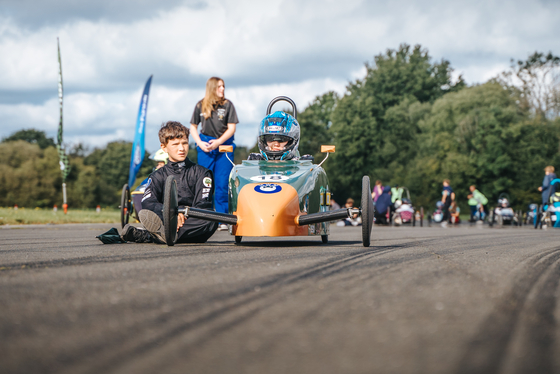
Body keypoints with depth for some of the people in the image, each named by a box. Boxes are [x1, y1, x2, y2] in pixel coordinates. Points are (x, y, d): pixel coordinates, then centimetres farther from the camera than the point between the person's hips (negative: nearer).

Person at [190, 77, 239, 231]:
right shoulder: (200, 105, 7)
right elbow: (193, 127, 12)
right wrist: (200, 143, -3)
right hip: (205, 146, 1)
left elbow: (231, 128, 0)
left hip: (224, 145, -1)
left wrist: (218, 142, -12)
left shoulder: (227, 105, 3)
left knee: (222, 184, -4)